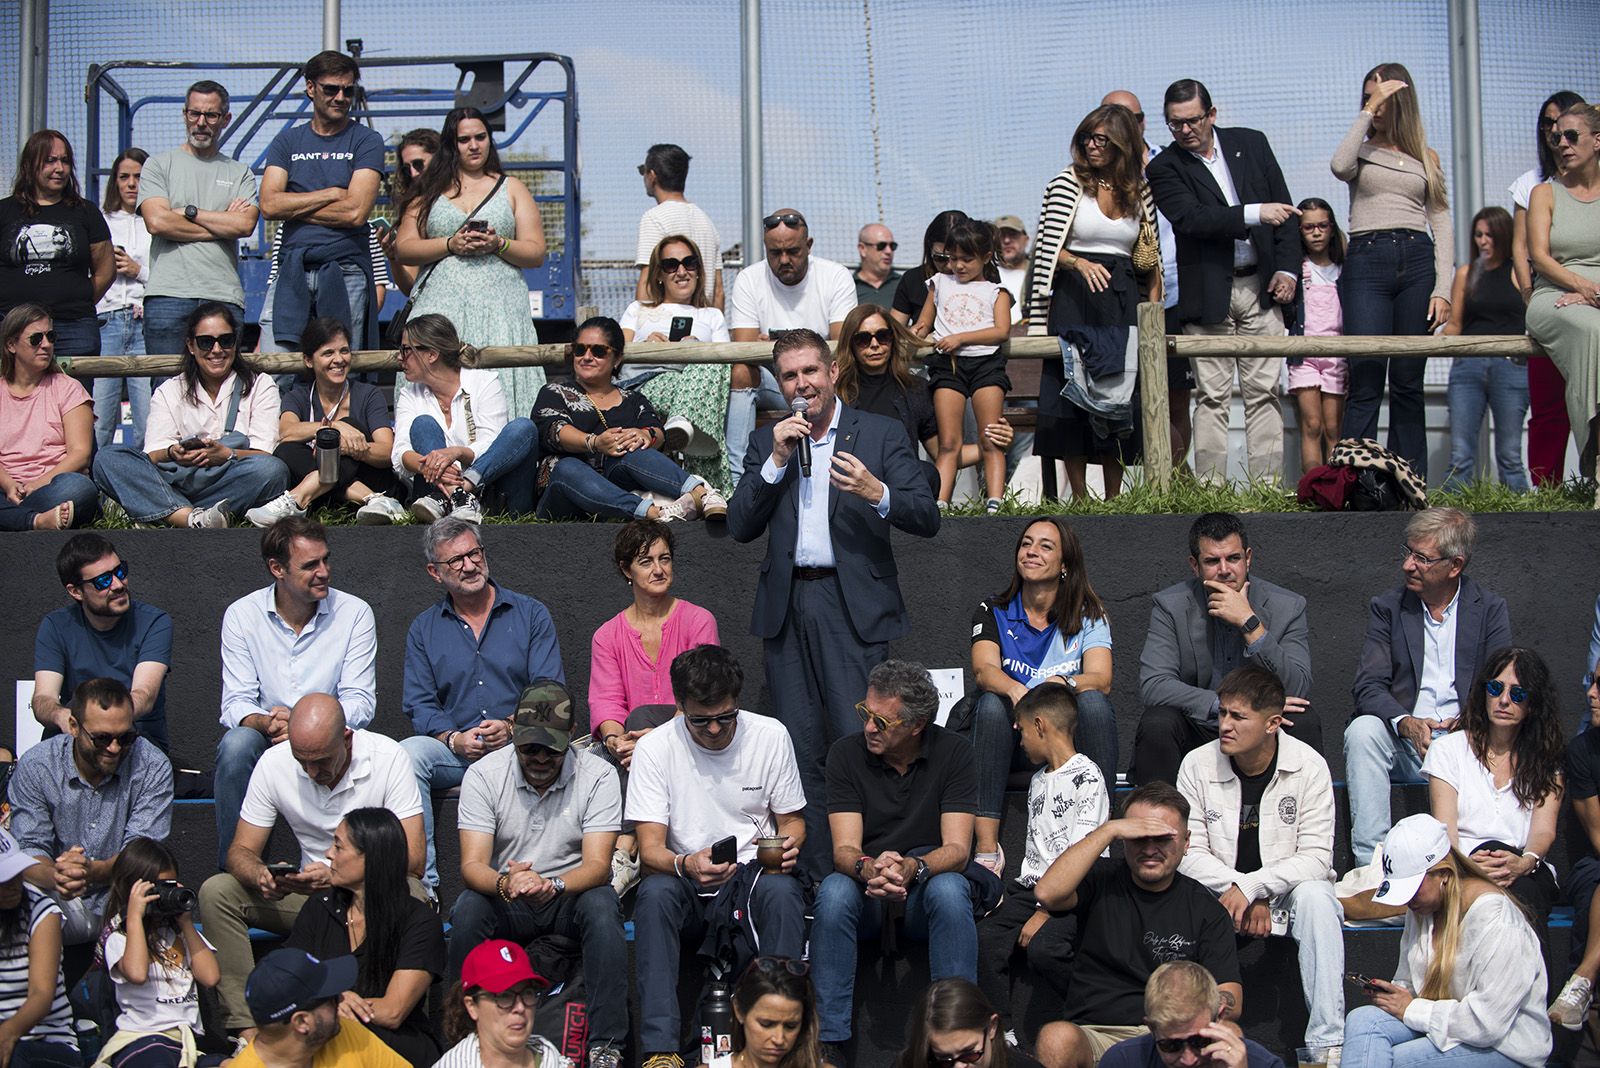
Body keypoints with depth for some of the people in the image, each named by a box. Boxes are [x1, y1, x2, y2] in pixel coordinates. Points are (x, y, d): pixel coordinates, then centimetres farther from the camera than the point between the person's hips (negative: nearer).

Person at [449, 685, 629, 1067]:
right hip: (505, 899, 1)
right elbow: (472, 866, -15)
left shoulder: (598, 774, -10)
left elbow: (598, 864, -17)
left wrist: (552, 885, -39)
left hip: (572, 893, -1)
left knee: (602, 906, -33)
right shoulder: (483, 774, -8)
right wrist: (505, 884, -40)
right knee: (468, 909, -30)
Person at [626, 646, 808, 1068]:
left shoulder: (771, 736, -1)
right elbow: (650, 850, -10)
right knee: (655, 892, -34)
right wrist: (686, 865, -34)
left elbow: (792, 820, 12)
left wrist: (787, 845, -15)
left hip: (752, 874, 1)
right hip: (687, 889, 0)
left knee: (782, 890, -34)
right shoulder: (654, 748, -5)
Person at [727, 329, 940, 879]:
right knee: (800, 751, 4)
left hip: (853, 606, -3)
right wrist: (777, 459, -6)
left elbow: (928, 518, -2)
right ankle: (819, 880, 9)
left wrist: (877, 494, -21)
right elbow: (740, 526, 5)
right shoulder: (766, 442, 14)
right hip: (787, 608, 3)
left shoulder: (881, 434, 5)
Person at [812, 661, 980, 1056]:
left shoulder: (953, 752, -6)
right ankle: (829, 1039, -27)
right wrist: (869, 869, -37)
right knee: (834, 891, -32)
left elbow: (957, 850, -13)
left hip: (925, 884, 0)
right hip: (865, 893, 1)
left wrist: (912, 868, -36)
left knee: (950, 890, -34)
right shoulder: (847, 753, -5)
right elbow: (844, 850, -12)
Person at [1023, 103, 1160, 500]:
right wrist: (1081, 264, -24)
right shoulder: (1067, 183, 1)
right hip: (1074, 300, -3)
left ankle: (1114, 498, 7)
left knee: (1120, 398, 1)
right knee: (1074, 390, -6)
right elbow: (1049, 249, -5)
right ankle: (1080, 497, -2)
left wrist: (1153, 310, 4)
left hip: (1123, 303, 3)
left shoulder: (1139, 190, 11)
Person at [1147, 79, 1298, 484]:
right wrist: (1254, 214, -25)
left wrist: (1288, 268, 2)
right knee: (1212, 396, -3)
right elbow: (1191, 218, -17)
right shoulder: (1164, 169, -1)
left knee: (1264, 391, 2)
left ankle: (1269, 485, 3)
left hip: (1262, 287, 3)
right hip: (1208, 294, -3)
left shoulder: (1251, 143, 9)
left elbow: (1283, 208, 12)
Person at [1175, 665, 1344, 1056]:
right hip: (1220, 894, 2)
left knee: (1315, 896, -35)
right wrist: (1243, 897, -20)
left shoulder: (1309, 767, -10)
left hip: (1287, 894, -1)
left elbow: (1316, 859, -14)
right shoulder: (1198, 765, -5)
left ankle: (1326, 1042, -34)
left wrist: (1251, 886, -27)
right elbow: (1189, 853, -7)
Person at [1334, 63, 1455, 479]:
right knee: (1365, 382, -11)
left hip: (1417, 261, 2)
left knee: (1408, 383, 2)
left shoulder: (1426, 158, 17)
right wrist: (1368, 111, -7)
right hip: (1366, 261, -2)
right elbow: (1340, 167, -12)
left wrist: (1442, 289, 1)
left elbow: (1442, 224, 12)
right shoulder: (1362, 151, 14)